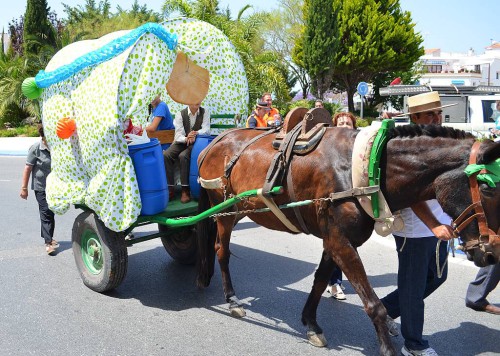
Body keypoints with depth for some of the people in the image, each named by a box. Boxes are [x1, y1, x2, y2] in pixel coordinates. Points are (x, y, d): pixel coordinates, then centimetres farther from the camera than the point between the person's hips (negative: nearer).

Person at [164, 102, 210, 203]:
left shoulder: (205, 112, -3)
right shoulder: (180, 114, -6)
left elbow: (206, 130, -12)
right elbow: (178, 135, -12)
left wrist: (196, 133, -33)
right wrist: (186, 139, -35)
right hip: (181, 142, 2)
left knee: (183, 156, -33)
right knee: (166, 155, -25)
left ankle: (185, 190, -27)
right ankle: (170, 188, -20)